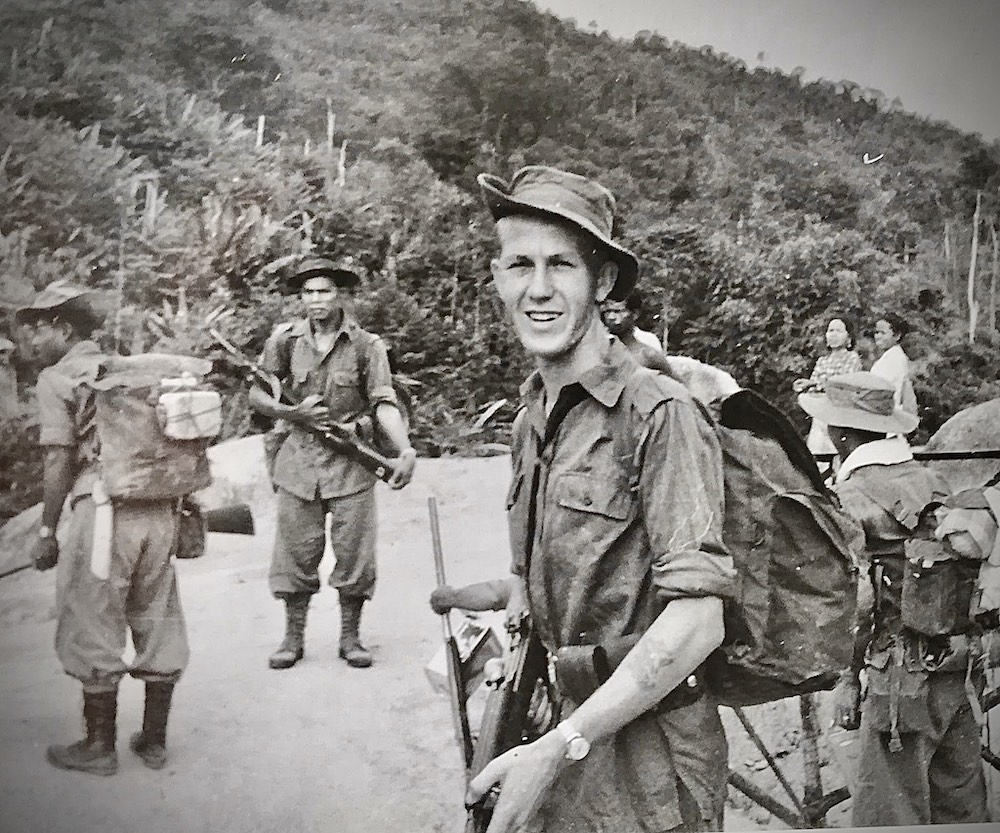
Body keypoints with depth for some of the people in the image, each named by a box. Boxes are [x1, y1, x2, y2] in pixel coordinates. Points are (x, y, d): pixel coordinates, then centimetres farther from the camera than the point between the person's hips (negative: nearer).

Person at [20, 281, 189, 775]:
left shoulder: (56, 380, -3)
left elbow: (59, 462, -9)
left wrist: (46, 532, -2)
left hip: (101, 511, -6)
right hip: (159, 511, 6)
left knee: (93, 632, 7)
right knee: (158, 626, 12)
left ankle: (99, 747, 17)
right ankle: (154, 741, 23)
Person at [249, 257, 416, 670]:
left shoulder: (366, 345, -1)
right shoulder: (285, 338, 3)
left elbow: (384, 403, -8)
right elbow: (256, 393, 9)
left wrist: (405, 450, -22)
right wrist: (289, 412, -11)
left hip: (351, 462, -1)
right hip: (300, 459, 1)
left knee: (354, 554, 2)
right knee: (296, 553, 6)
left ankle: (350, 637, 18)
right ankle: (293, 638, 21)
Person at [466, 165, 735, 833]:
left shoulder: (660, 415, -20)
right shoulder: (531, 418, 5)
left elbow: (697, 620, -25)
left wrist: (556, 749, -25)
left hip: (649, 757, -7)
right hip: (577, 731, 7)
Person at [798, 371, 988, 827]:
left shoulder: (853, 493, -11)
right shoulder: (933, 482, 8)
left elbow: (857, 598, -15)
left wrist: (847, 676, -7)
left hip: (904, 675, -7)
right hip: (957, 673, 7)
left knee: (889, 816, 2)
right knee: (962, 808, 17)